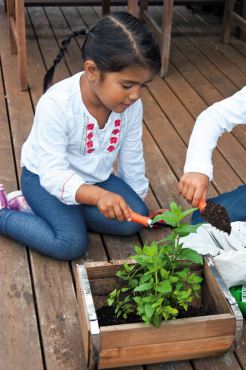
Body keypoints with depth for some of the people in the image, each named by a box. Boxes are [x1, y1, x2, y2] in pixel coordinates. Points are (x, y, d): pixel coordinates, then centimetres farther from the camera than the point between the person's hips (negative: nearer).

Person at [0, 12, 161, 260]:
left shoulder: (131, 104, -16)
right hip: (45, 177, -6)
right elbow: (53, 174, -34)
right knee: (71, 244, -24)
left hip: (95, 177, 7)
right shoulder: (55, 105, -33)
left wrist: (139, 202, 9)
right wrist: (97, 195, -51)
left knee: (133, 220, -11)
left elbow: (132, 159, -1)